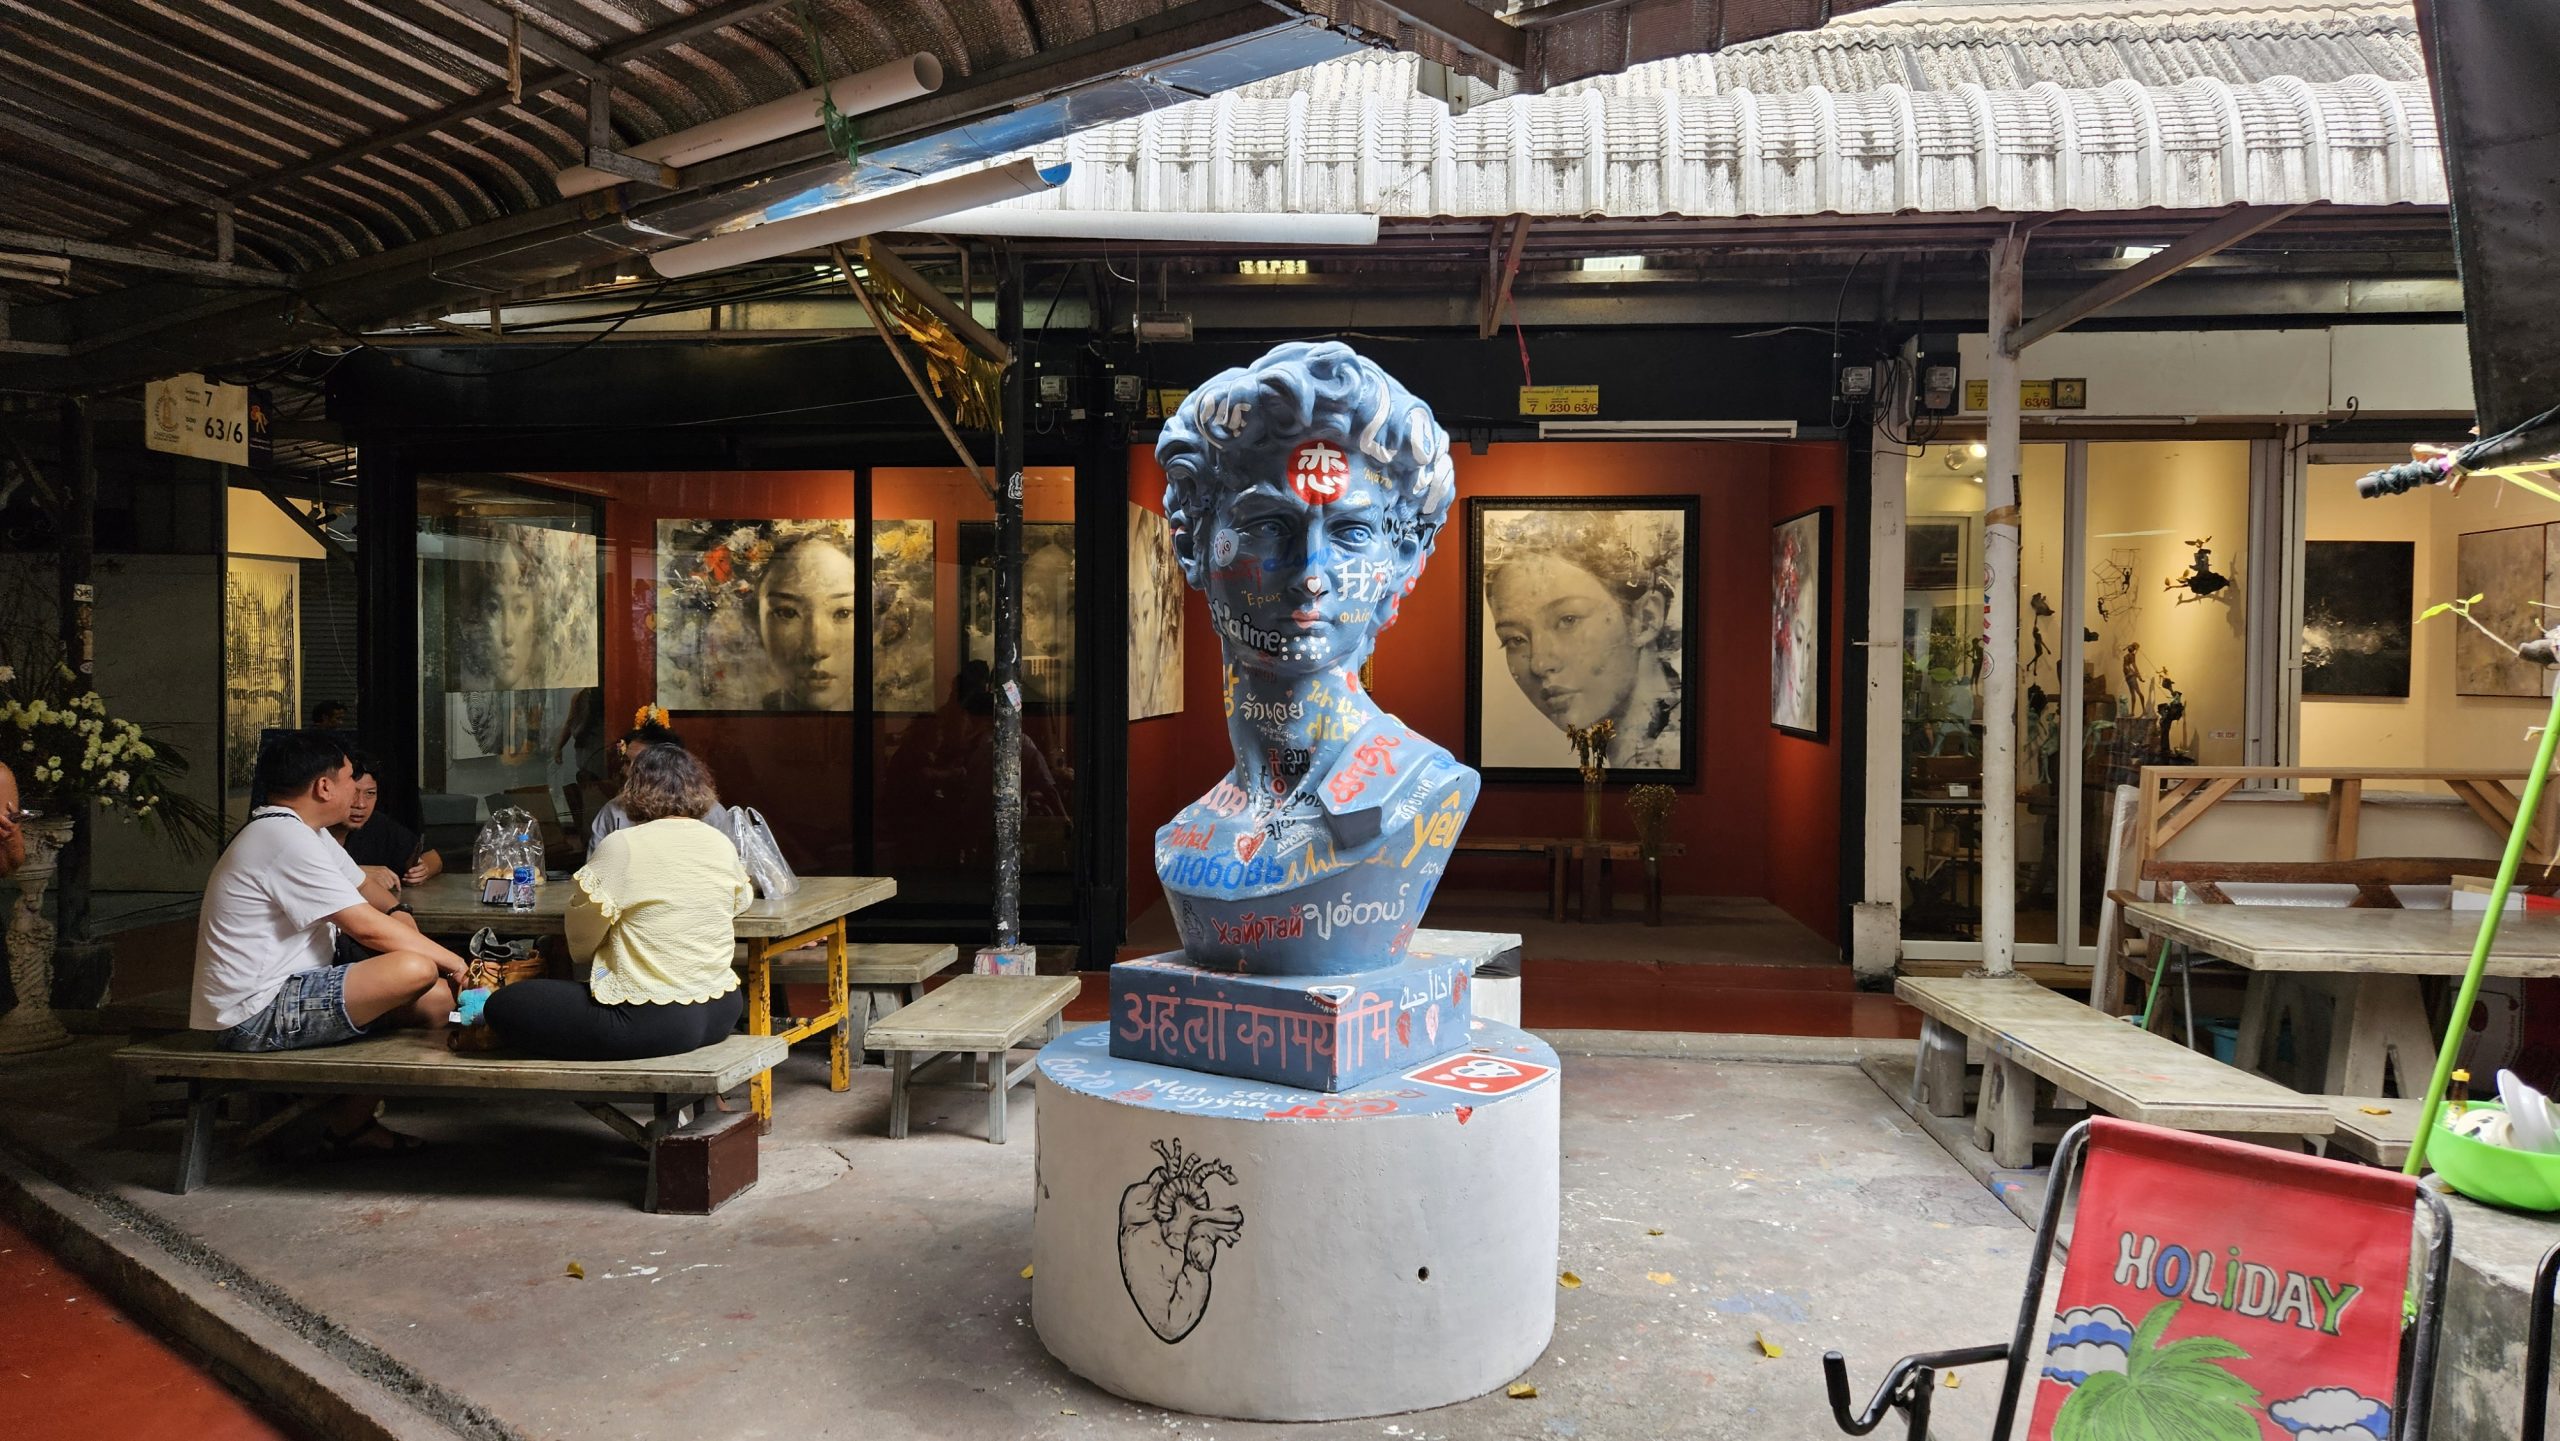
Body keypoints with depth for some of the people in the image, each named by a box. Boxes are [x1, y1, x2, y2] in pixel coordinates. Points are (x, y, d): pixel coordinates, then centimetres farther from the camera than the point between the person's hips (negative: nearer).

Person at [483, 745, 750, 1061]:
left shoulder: (621, 846, -11)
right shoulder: (721, 843, 3)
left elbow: (580, 946, -2)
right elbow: (742, 900, 23)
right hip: (721, 1013, 5)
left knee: (502, 1005, 6)